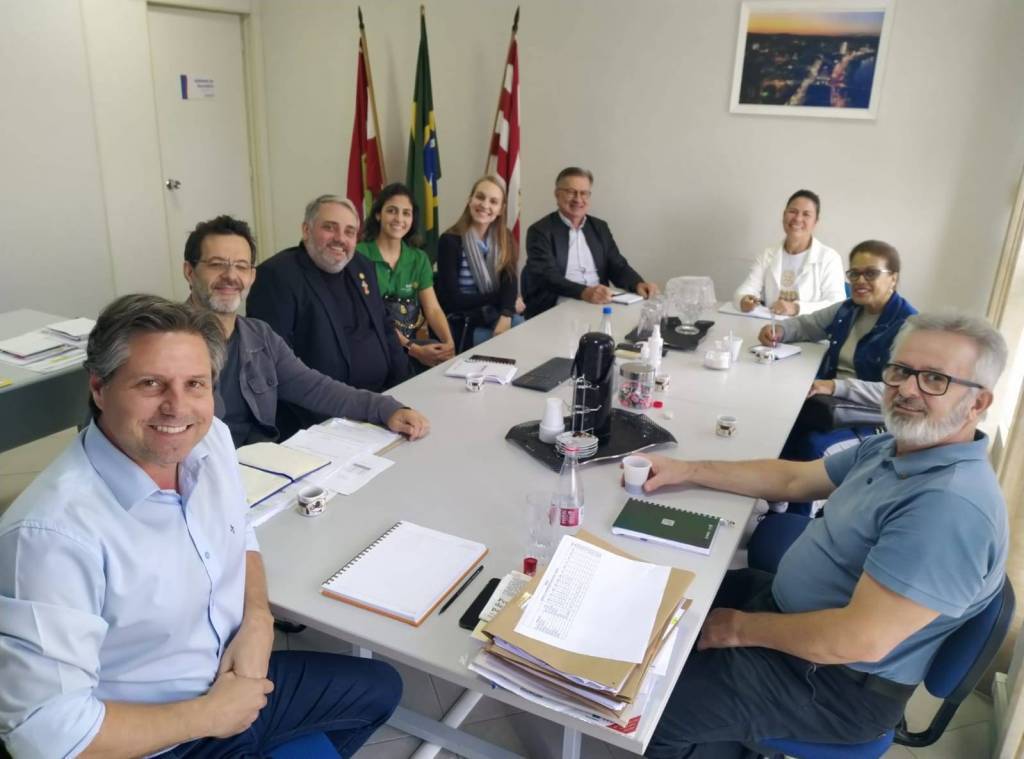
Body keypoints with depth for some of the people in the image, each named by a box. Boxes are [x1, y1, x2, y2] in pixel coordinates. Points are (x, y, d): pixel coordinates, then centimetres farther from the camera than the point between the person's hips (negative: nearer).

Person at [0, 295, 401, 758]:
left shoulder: (210, 438, -9)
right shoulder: (52, 532, -31)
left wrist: (257, 620, -10)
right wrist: (208, 716, -19)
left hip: (238, 677, 7)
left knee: (381, 689, 20)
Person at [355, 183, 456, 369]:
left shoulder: (419, 259, 10)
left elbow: (433, 309, 2)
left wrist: (449, 342, -18)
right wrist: (413, 349, -22)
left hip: (411, 342, 5)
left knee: (446, 357, -25)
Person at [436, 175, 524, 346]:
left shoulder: (505, 239, 5)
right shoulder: (450, 241, -10)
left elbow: (510, 283, -7)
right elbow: (453, 299, -14)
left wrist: (506, 316, -26)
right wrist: (497, 298, -11)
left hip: (496, 316, 4)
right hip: (461, 324, -4)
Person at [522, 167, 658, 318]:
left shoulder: (599, 228, 15)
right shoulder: (540, 231, -3)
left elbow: (617, 266, 12)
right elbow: (547, 276, -16)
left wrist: (638, 284, -10)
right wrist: (584, 292, -32)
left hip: (598, 305, 6)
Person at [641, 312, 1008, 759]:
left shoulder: (952, 506, -30)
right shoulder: (895, 448, 2)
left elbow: (861, 640, -32)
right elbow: (792, 479, 12)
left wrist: (742, 629, -18)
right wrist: (687, 471, 4)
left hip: (837, 681, -9)